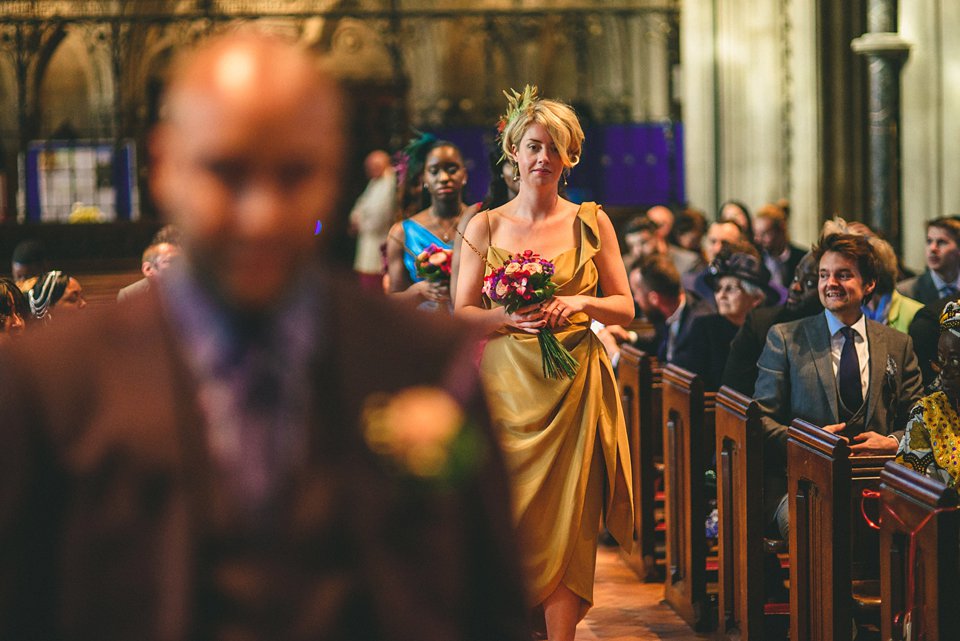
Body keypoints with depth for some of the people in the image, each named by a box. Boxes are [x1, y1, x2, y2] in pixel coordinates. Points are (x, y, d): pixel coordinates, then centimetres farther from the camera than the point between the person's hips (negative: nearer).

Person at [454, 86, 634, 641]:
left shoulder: (591, 223, 5)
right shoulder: (485, 227, 6)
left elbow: (625, 307, 6)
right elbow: (462, 313, 3)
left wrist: (580, 303, -13)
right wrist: (510, 317, -15)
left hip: (573, 386, 0)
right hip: (505, 384, 0)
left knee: (566, 519, -4)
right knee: (507, 517, -2)